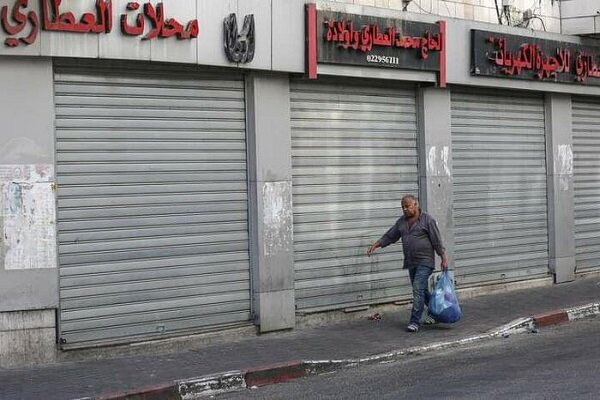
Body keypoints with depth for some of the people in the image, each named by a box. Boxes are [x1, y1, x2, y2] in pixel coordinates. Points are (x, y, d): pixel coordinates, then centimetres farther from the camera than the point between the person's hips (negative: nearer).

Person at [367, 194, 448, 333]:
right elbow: (390, 236, 15)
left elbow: (437, 241, -8)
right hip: (411, 263, 7)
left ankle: (414, 322, -13)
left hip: (424, 262, -7)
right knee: (422, 290, 15)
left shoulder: (427, 220, -7)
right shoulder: (401, 221, 11)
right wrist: (376, 245, 5)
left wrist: (444, 258, -9)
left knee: (418, 289, -14)